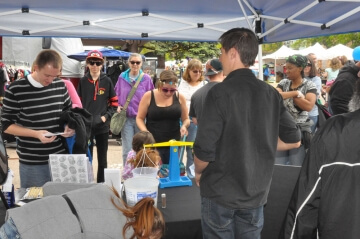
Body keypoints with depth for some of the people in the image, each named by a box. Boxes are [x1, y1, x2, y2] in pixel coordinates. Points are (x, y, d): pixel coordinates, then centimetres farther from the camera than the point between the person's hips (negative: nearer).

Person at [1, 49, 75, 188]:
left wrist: (69, 126, -6)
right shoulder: (15, 90, -10)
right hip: (31, 162, -3)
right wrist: (36, 134, -19)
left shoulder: (60, 85, 1)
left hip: (60, 157, 3)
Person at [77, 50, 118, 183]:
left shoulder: (107, 81, -1)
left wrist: (106, 116, -9)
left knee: (102, 158, 11)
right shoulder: (83, 81, 1)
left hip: (102, 126, 0)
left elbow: (114, 102, 3)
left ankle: (102, 184, 23)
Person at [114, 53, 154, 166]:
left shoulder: (146, 78, -3)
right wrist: (118, 106, -2)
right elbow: (117, 94, 13)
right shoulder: (122, 77, 2)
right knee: (127, 150, 0)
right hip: (126, 117, 0)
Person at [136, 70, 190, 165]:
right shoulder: (148, 96, -3)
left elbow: (186, 119, 12)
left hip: (173, 144, 2)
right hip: (153, 143, -2)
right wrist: (145, 131, -14)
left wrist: (184, 126, -10)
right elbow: (139, 118, 4)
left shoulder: (180, 97, 1)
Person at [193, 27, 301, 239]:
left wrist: (198, 172, 0)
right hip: (256, 192, 5)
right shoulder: (271, 93, -1)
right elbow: (293, 140, 5)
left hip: (221, 191, -4)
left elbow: (205, 148, -19)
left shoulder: (220, 92, -18)